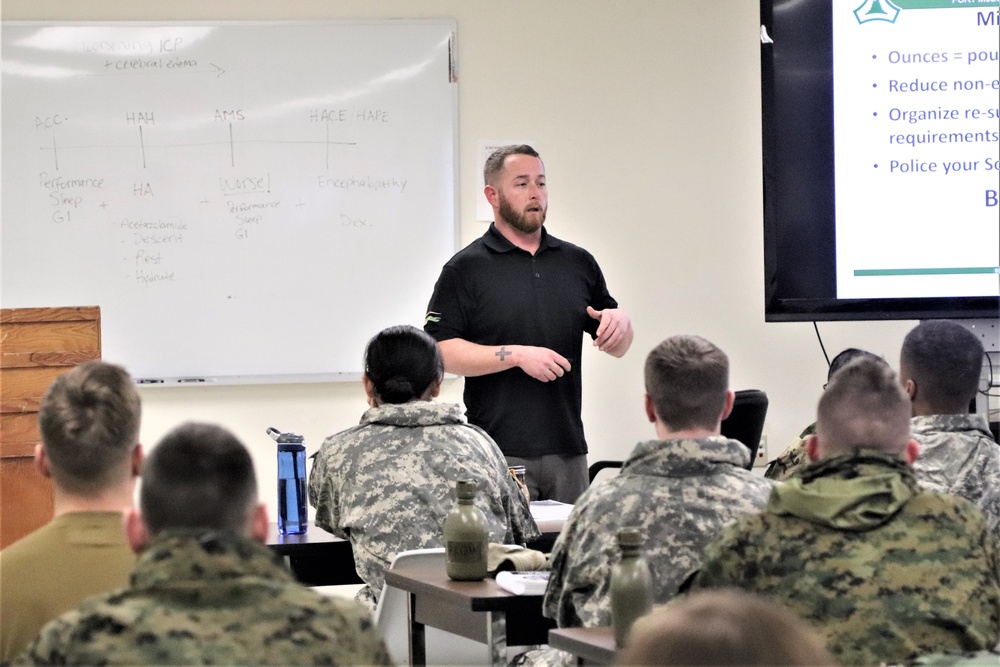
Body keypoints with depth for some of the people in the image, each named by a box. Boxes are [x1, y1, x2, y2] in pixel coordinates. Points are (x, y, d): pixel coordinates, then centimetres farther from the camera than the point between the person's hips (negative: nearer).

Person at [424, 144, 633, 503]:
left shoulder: (578, 262, 15)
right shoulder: (466, 268, 1)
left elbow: (618, 348, 20)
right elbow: (441, 351, -8)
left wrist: (620, 321, -3)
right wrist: (517, 355, -15)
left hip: (567, 451, 4)